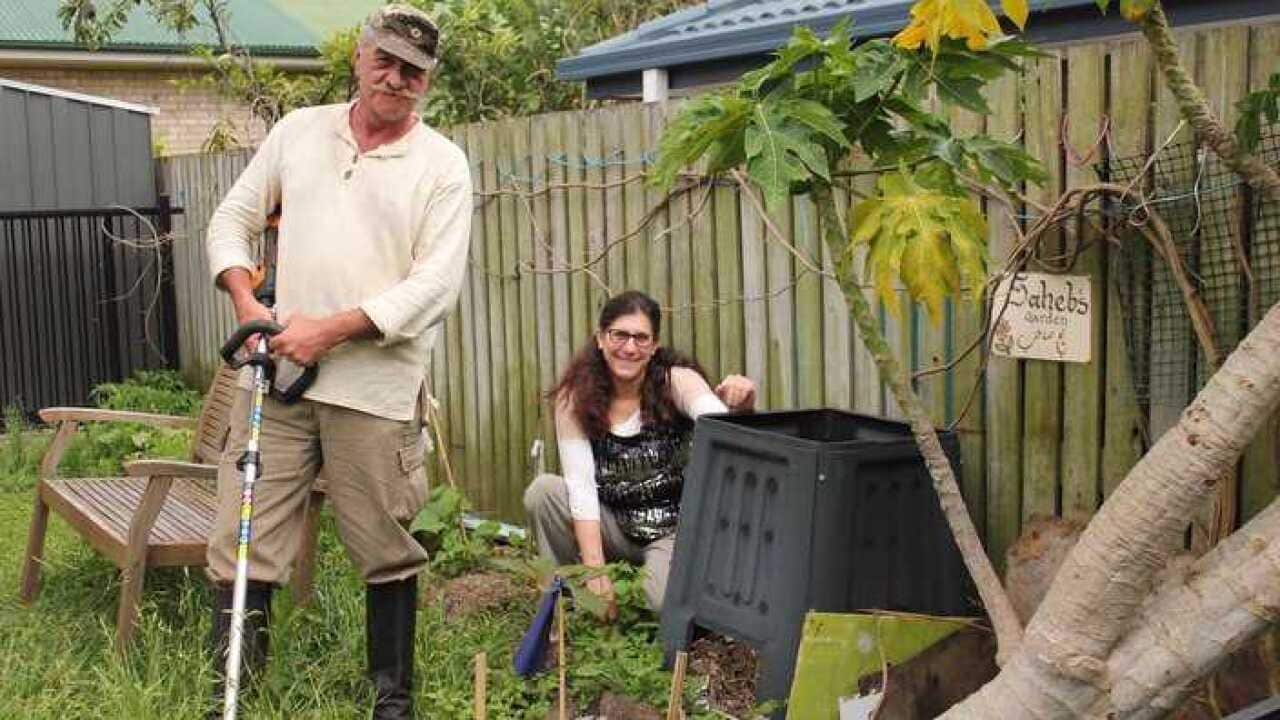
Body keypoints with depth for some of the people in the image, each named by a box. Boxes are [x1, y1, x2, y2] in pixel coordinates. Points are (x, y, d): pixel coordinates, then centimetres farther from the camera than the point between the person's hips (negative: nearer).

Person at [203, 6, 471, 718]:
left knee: (388, 555, 8)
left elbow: (436, 284, -9)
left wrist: (331, 329, -15)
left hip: (376, 389, -2)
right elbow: (233, 219, 15)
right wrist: (247, 303, -3)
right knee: (241, 548, 2)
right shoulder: (299, 130, 10)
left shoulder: (443, 164, -1)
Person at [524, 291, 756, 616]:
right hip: (612, 525, 2)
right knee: (544, 490, -24)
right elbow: (581, 485, -18)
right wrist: (595, 571, -28)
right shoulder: (575, 398, -10)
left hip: (674, 527, -1)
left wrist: (739, 409, -57)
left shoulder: (677, 381, -12)